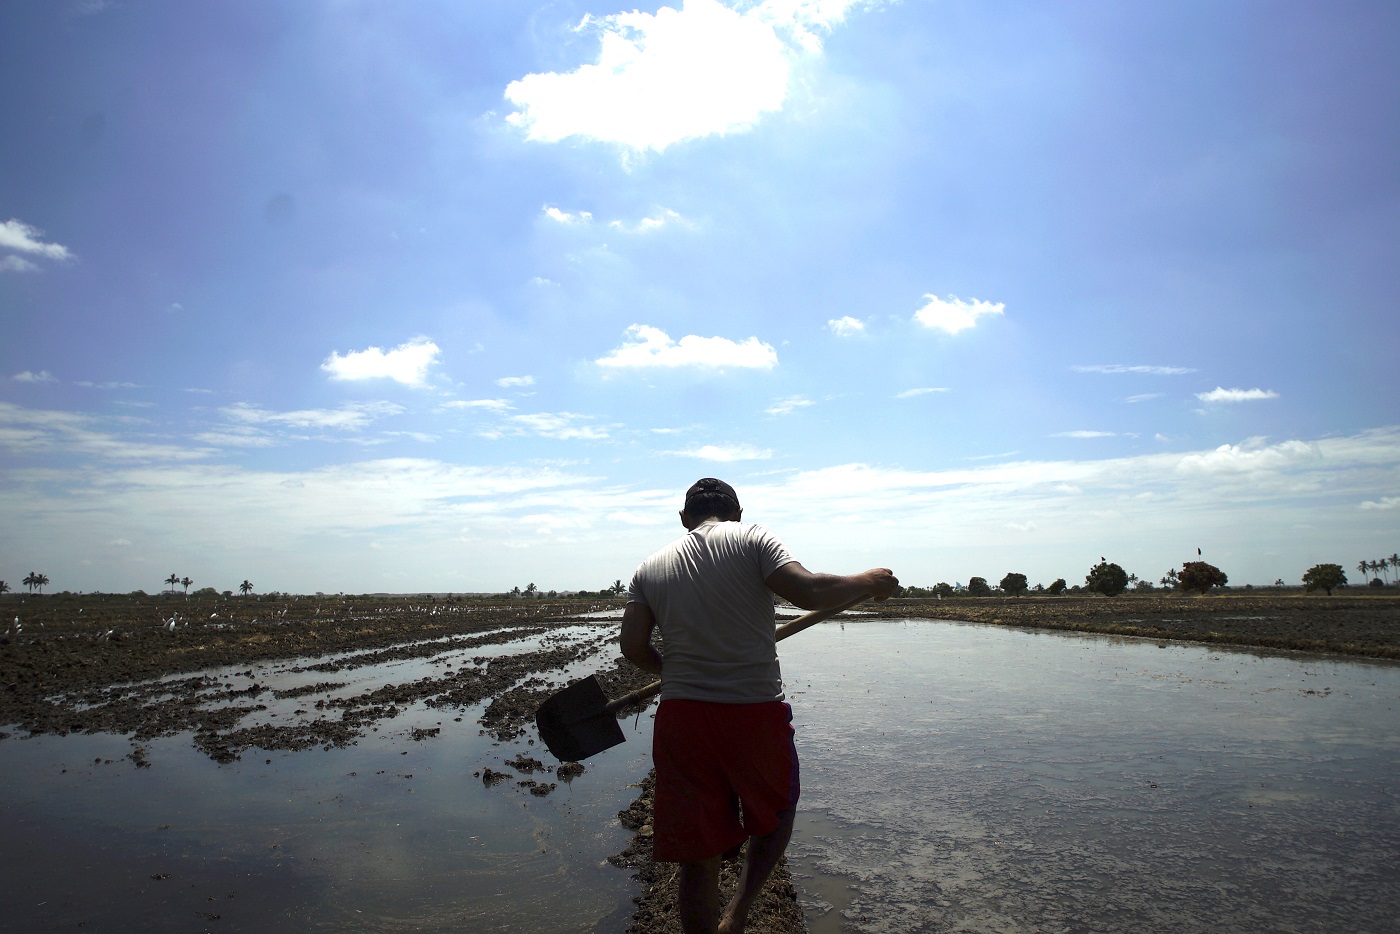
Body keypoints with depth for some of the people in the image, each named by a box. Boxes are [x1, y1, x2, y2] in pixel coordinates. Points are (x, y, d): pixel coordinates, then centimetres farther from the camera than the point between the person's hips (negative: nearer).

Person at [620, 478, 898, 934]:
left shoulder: (650, 567, 9)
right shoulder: (752, 538, -1)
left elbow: (633, 647, 2)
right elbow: (808, 592, -14)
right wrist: (867, 582, 2)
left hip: (681, 717, 3)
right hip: (756, 712, -2)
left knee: (698, 854, 13)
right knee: (777, 812, 24)